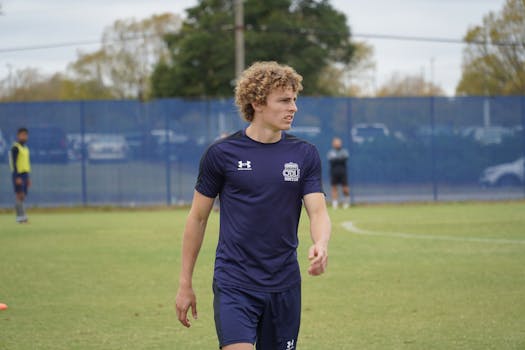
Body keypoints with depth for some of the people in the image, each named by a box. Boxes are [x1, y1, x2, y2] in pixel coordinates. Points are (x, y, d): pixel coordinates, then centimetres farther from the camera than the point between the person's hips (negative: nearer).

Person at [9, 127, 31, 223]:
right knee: (20, 195, -12)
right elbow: (14, 163, -14)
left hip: (25, 174, 8)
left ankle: (20, 217, 7)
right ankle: (21, 216, -15)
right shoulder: (15, 148, -8)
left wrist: (28, 178, 19)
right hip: (18, 174, -8)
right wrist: (17, 177, -20)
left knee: (22, 197, 6)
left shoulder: (25, 148, 18)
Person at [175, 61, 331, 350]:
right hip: (233, 285, -3)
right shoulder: (222, 153, -3)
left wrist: (320, 246, -26)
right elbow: (198, 218, 4)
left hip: (284, 287, 3)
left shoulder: (305, 155, 4)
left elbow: (318, 212, -2)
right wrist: (185, 283, 5)